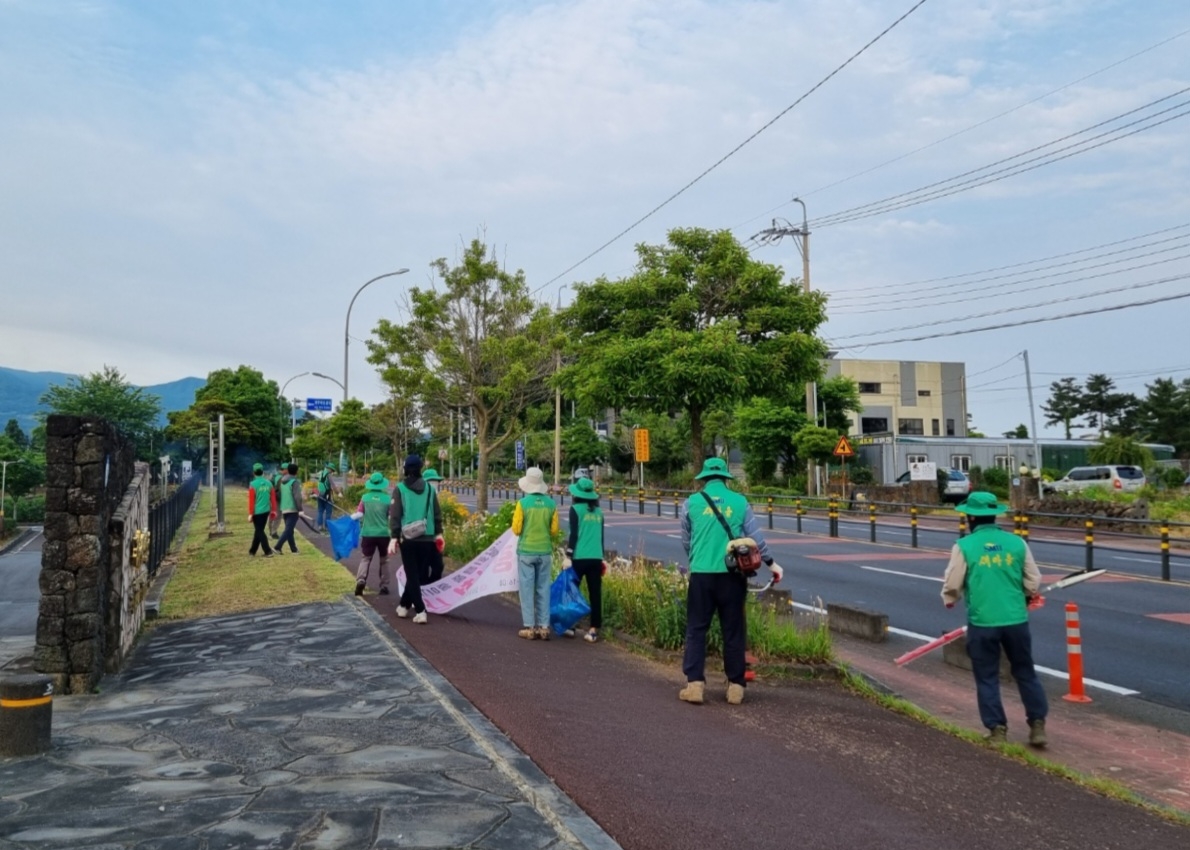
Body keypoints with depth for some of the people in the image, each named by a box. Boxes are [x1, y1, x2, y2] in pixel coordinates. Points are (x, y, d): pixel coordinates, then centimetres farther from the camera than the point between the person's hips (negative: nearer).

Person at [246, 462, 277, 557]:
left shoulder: (253, 484, -12)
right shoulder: (269, 483, 2)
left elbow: (251, 500, -13)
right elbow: (273, 498, 4)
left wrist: (250, 514, -8)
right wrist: (273, 510, 12)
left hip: (257, 512, -5)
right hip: (266, 511, 5)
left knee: (259, 531, 1)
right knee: (258, 530, 17)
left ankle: (268, 551, -6)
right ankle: (252, 551, 28)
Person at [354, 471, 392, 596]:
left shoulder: (365, 498, -3)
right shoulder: (388, 499, -6)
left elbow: (359, 514, -3)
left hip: (368, 534, 0)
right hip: (384, 534, 0)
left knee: (365, 559, 10)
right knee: (383, 561, 14)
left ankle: (361, 580, -13)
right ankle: (384, 587, 16)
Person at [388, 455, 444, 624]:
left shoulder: (400, 489, -2)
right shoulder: (429, 488, 6)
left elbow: (395, 515, -7)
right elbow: (437, 513, 8)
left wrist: (394, 537, -5)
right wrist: (438, 533, 15)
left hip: (408, 538, -3)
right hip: (427, 539, 3)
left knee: (412, 575, 4)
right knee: (418, 574, 16)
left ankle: (420, 611, -5)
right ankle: (404, 605, 28)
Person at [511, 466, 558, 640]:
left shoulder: (523, 503, -11)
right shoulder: (551, 504, -2)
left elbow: (516, 529, -6)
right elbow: (554, 530, 2)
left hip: (526, 551, -3)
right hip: (545, 552, 3)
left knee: (527, 589, 4)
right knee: (543, 589, 9)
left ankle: (529, 627, 5)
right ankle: (544, 627, 10)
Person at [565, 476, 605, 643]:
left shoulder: (576, 509, -4)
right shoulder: (598, 512, 11)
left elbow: (573, 534, -10)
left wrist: (568, 555, -7)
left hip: (579, 557, -4)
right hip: (596, 558, 4)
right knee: (595, 594, 4)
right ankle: (594, 629, 3)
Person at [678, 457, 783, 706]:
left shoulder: (692, 502, 2)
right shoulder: (739, 501, 3)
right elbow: (755, 538, 5)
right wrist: (771, 563, 18)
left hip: (701, 574, -1)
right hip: (732, 575, 1)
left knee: (696, 629, 7)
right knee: (733, 631, 10)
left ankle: (695, 684, 2)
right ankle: (736, 686, 15)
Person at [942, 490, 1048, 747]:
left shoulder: (964, 546, -8)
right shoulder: (1016, 542, 0)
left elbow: (952, 585, -4)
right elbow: (1033, 582, 7)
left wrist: (950, 600, 18)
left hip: (982, 622, -3)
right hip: (1016, 620, 3)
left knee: (987, 678, 9)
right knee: (1025, 673, 17)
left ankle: (997, 729, 11)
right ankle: (1037, 725, 19)